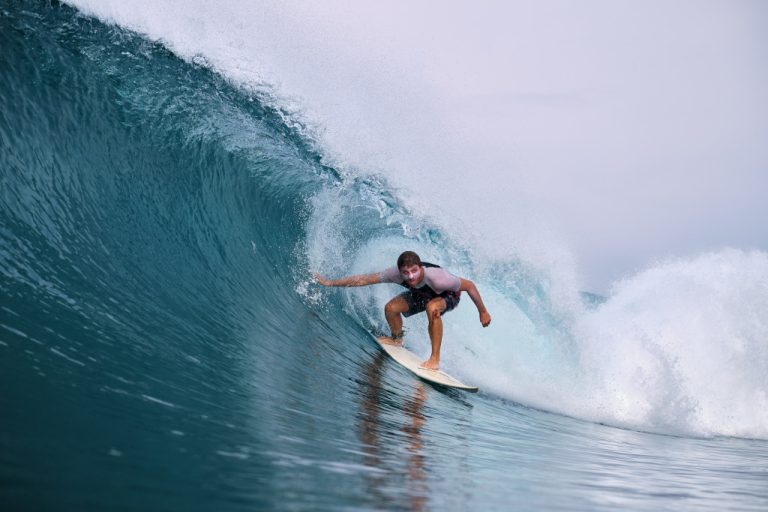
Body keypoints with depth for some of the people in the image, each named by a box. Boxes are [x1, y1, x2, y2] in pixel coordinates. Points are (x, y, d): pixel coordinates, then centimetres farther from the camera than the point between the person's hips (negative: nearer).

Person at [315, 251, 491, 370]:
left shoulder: (436, 278, -44)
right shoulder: (396, 274, -33)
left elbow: (469, 285, -31)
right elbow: (364, 279, -25)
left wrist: (483, 312, -22)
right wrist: (330, 282, -24)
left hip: (448, 296, -4)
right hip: (422, 294, 5)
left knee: (432, 308, -38)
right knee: (391, 308, -16)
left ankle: (435, 358, -24)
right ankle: (397, 339, 17)